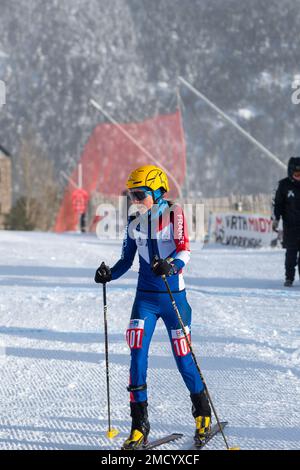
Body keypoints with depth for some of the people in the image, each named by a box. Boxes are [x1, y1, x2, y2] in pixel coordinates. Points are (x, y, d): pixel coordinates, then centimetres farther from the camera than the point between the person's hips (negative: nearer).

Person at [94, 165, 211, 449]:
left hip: (173, 296, -3)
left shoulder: (174, 214, -6)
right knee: (138, 355, -10)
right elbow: (126, 260, 12)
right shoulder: (135, 223, 7)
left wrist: (171, 266, -36)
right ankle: (139, 426, -6)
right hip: (145, 297, 3)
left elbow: (184, 251, -16)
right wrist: (109, 274, -7)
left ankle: (203, 415, 26)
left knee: (183, 356, 2)